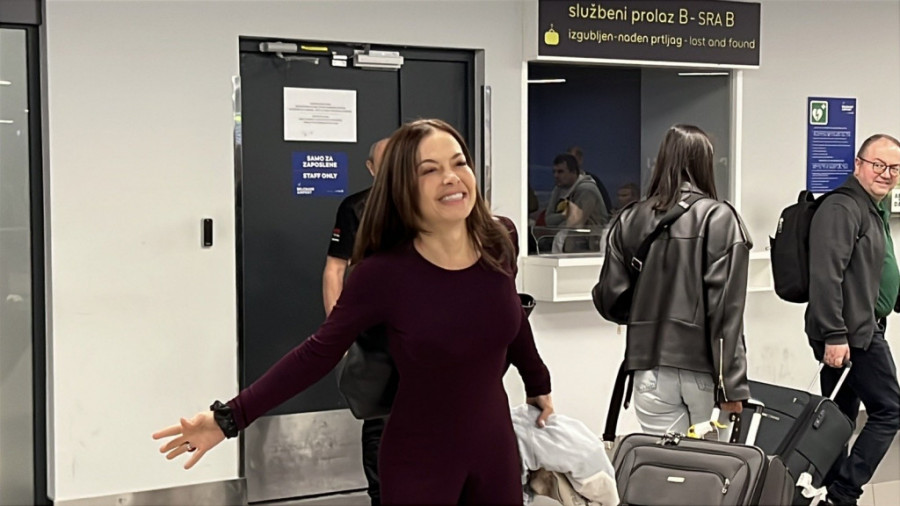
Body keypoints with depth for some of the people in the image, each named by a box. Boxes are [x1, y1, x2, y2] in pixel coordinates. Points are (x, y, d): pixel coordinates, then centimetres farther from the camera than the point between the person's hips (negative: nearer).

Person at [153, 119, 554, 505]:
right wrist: (230, 417, -20)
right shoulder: (383, 273, -20)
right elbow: (318, 354, -13)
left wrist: (539, 385, 27)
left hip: (495, 446, 4)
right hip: (420, 462, -4)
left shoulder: (498, 246, -9)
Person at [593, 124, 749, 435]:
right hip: (704, 367, -2)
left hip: (651, 367, 2)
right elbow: (726, 310, -11)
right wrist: (731, 383, -9)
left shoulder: (630, 220, 1)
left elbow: (609, 300, 3)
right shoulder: (720, 220, -7)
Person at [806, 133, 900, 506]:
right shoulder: (842, 209, -16)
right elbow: (826, 276, -24)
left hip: (859, 329, 10)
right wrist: (834, 334, -27)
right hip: (852, 331, -10)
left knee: (841, 416, 13)